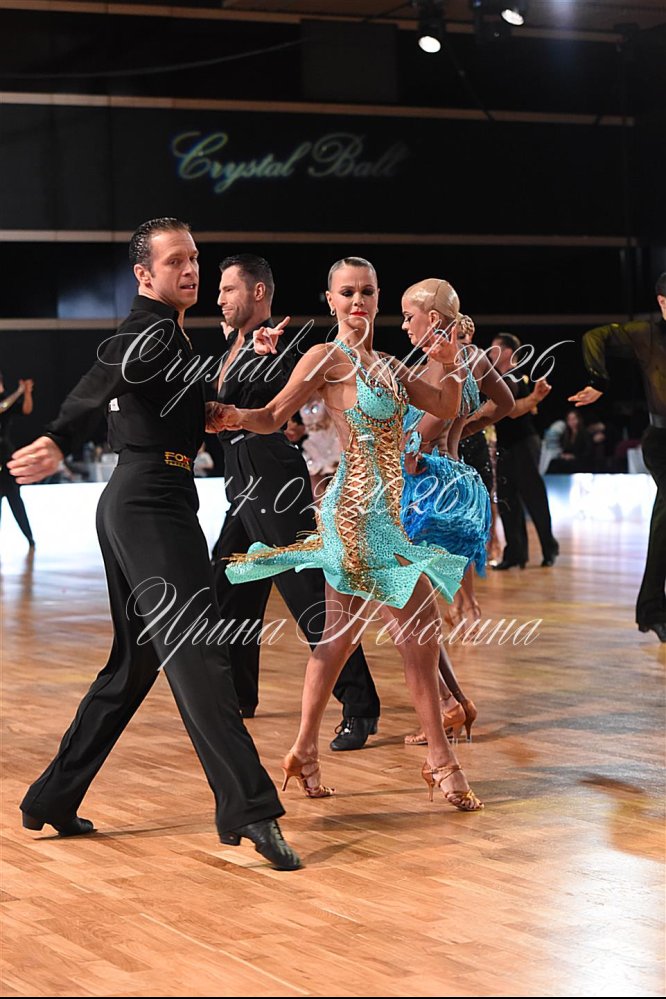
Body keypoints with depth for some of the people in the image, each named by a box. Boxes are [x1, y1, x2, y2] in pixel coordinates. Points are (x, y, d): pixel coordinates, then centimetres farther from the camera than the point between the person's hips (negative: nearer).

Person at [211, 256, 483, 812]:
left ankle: (305, 753, 19)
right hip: (362, 511, -9)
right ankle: (441, 762, 0)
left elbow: (446, 409, 14)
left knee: (341, 634, 12)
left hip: (376, 511, 9)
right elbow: (272, 417, -10)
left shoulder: (387, 366, 15)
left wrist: (451, 364, -2)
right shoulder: (328, 358, -8)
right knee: (420, 629, -8)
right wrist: (236, 417, -27)